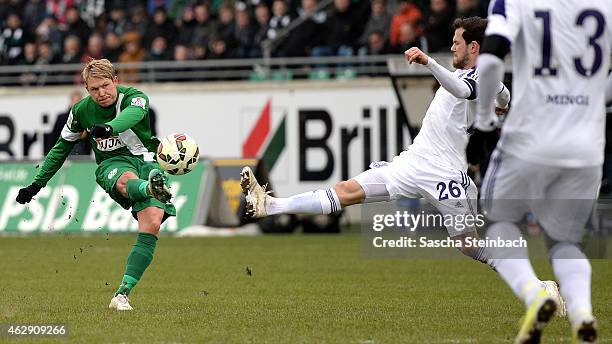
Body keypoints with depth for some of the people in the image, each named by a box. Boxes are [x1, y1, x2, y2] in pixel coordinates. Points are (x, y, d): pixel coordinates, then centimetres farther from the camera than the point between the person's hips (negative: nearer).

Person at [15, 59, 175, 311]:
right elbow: (61, 148, 20)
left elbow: (132, 114, -33)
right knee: (127, 179, -39)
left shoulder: (135, 97, -6)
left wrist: (108, 127, -56)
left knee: (151, 226, -22)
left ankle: (122, 295, -23)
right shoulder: (81, 111, 5)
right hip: (111, 164, 0)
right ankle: (151, 188, -80)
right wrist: (37, 184, 21)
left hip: (146, 160, 0)